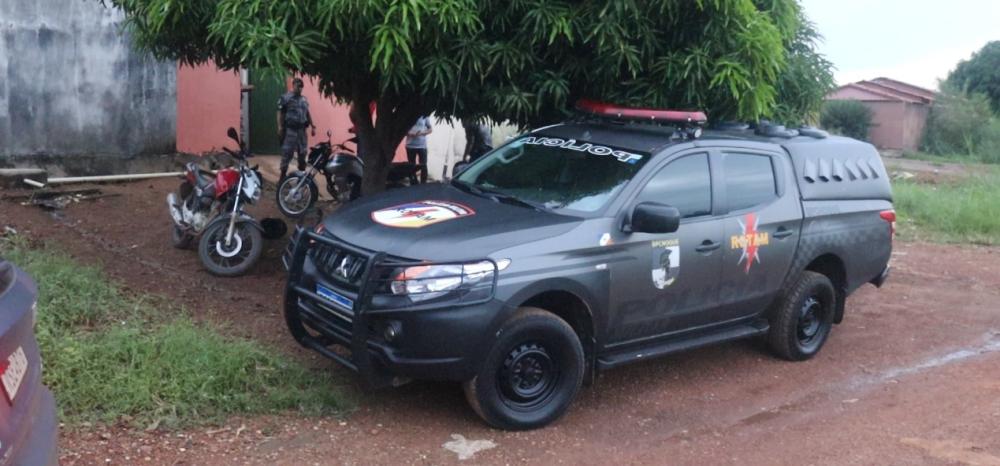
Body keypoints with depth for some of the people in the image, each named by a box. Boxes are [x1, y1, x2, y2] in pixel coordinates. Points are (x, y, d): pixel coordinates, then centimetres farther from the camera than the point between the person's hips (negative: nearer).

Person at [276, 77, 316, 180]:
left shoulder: (304, 99, 14)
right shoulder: (285, 98, -4)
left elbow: (307, 114, 19)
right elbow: (280, 114, -7)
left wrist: (312, 126, 14)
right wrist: (280, 127, -14)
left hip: (302, 130, 6)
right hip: (290, 130, -6)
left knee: (302, 153, 11)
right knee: (287, 153, -6)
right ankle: (283, 175, -1)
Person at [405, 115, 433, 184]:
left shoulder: (424, 116, 1)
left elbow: (431, 129, 4)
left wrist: (422, 133, -15)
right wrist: (409, 134, -16)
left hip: (422, 145, -1)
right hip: (410, 145, 1)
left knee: (423, 166, 0)